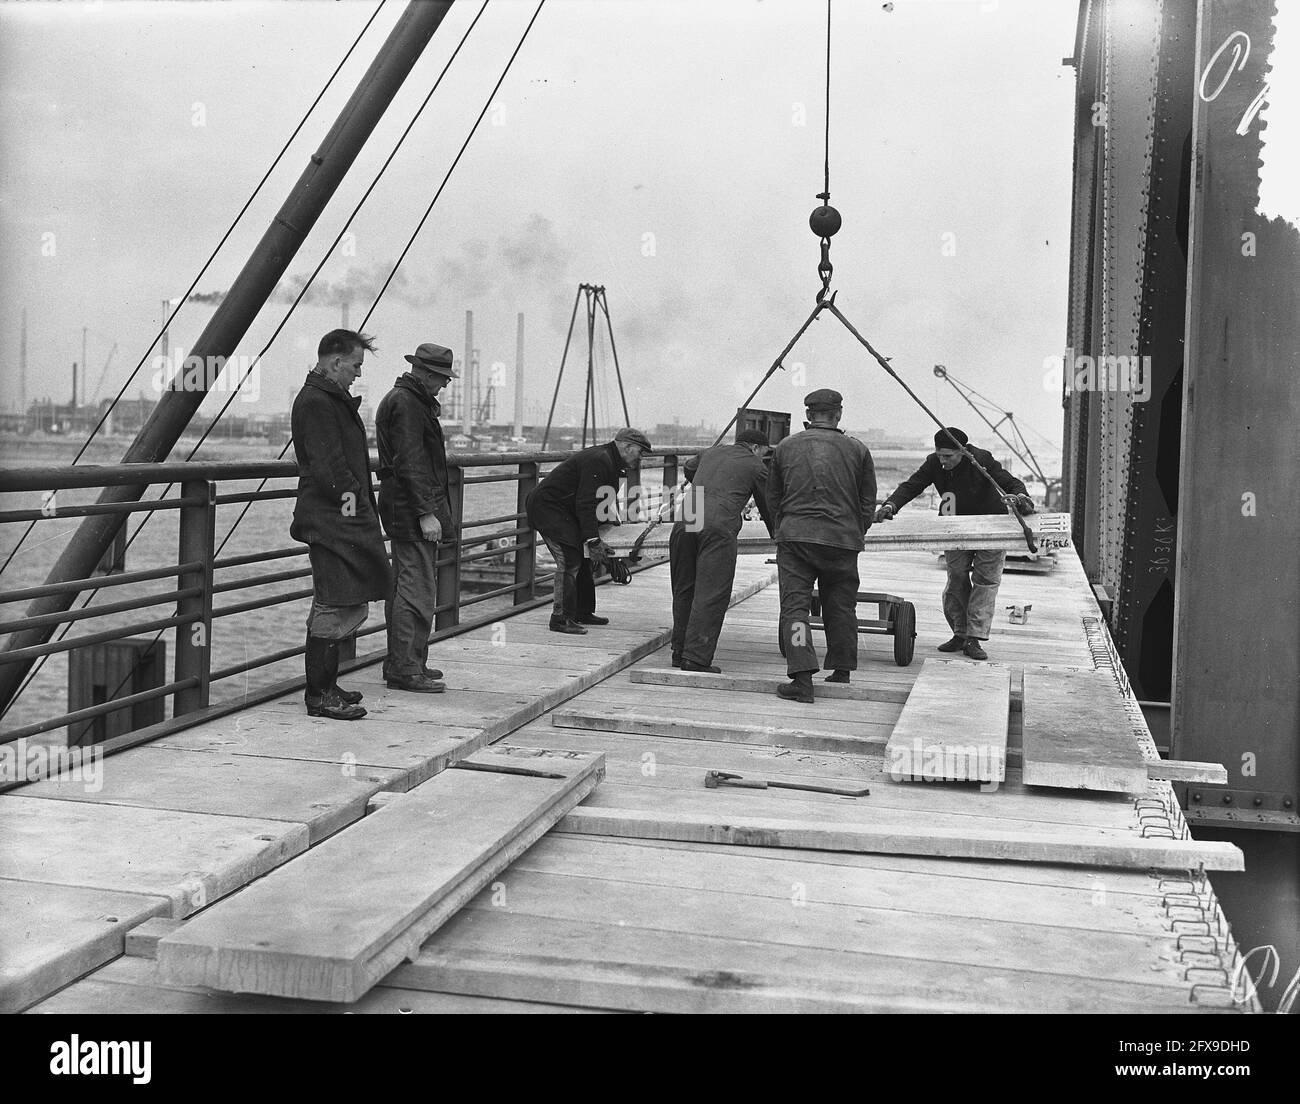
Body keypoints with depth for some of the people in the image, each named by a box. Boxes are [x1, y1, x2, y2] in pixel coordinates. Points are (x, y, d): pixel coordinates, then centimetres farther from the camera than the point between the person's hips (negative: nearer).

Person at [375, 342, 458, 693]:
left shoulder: (415, 401, 20)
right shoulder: (406, 404, -14)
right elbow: (409, 463, -20)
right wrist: (426, 513, -23)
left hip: (403, 508, 11)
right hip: (412, 507, -11)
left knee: (402, 586, 15)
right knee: (416, 589, -10)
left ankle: (399, 663, 22)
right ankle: (406, 670, -8)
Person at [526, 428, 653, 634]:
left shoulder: (609, 462, 14)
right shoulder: (598, 460, -21)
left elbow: (608, 503, 23)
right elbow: (586, 504, -27)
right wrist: (593, 540, -30)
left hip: (562, 511, 12)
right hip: (546, 506, -12)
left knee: (582, 559, 16)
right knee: (570, 560, -18)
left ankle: (583, 613, 26)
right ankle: (561, 619, -17)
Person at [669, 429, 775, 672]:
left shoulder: (711, 452, 26)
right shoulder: (755, 466, 12)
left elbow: (689, 467, 47)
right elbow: (767, 506, 19)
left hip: (684, 522, 6)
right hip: (718, 527, -6)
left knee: (683, 591, 14)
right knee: (711, 594, -4)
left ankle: (680, 652, 20)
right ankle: (696, 658, -9)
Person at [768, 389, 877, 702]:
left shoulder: (785, 447, 9)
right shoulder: (857, 449, 7)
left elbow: (773, 498, 16)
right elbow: (868, 501, 9)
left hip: (794, 536, -1)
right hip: (842, 539, 1)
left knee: (795, 605, -2)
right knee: (841, 606, 14)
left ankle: (803, 678, -14)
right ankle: (841, 673, 23)